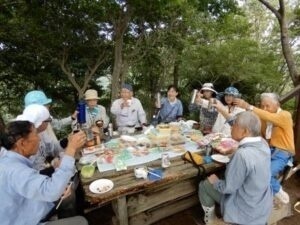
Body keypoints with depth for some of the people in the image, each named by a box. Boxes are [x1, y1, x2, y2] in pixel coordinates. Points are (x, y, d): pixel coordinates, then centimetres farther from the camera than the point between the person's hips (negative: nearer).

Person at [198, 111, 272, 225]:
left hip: (247, 211, -7)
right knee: (224, 179, 26)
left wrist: (215, 181, -7)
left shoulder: (242, 155, -36)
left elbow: (228, 188, -26)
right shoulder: (263, 143, -12)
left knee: (203, 185, 5)